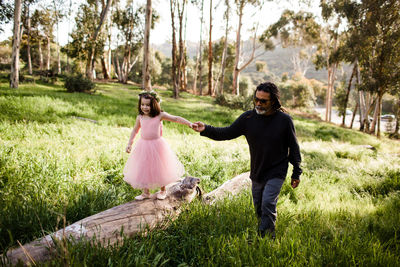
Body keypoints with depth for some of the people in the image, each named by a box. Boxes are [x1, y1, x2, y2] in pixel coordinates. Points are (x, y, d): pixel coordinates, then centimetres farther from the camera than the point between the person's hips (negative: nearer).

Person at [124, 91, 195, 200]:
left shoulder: (160, 115, -10)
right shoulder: (140, 117, -1)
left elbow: (176, 118, -8)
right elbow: (135, 130, 12)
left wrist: (189, 123, -16)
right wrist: (129, 143, 9)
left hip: (157, 145, -2)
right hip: (143, 146, 3)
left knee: (160, 169, 10)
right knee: (144, 169, 8)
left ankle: (163, 190, 31)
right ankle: (146, 192, 26)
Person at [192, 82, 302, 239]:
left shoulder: (284, 120, -12)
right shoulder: (248, 118, -5)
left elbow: (293, 148, -3)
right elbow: (227, 133, -2)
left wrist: (296, 174, 1)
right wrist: (206, 130, -17)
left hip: (276, 173, -4)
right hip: (257, 173, 4)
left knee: (268, 203, -17)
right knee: (258, 206, 15)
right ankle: (262, 236, 35)